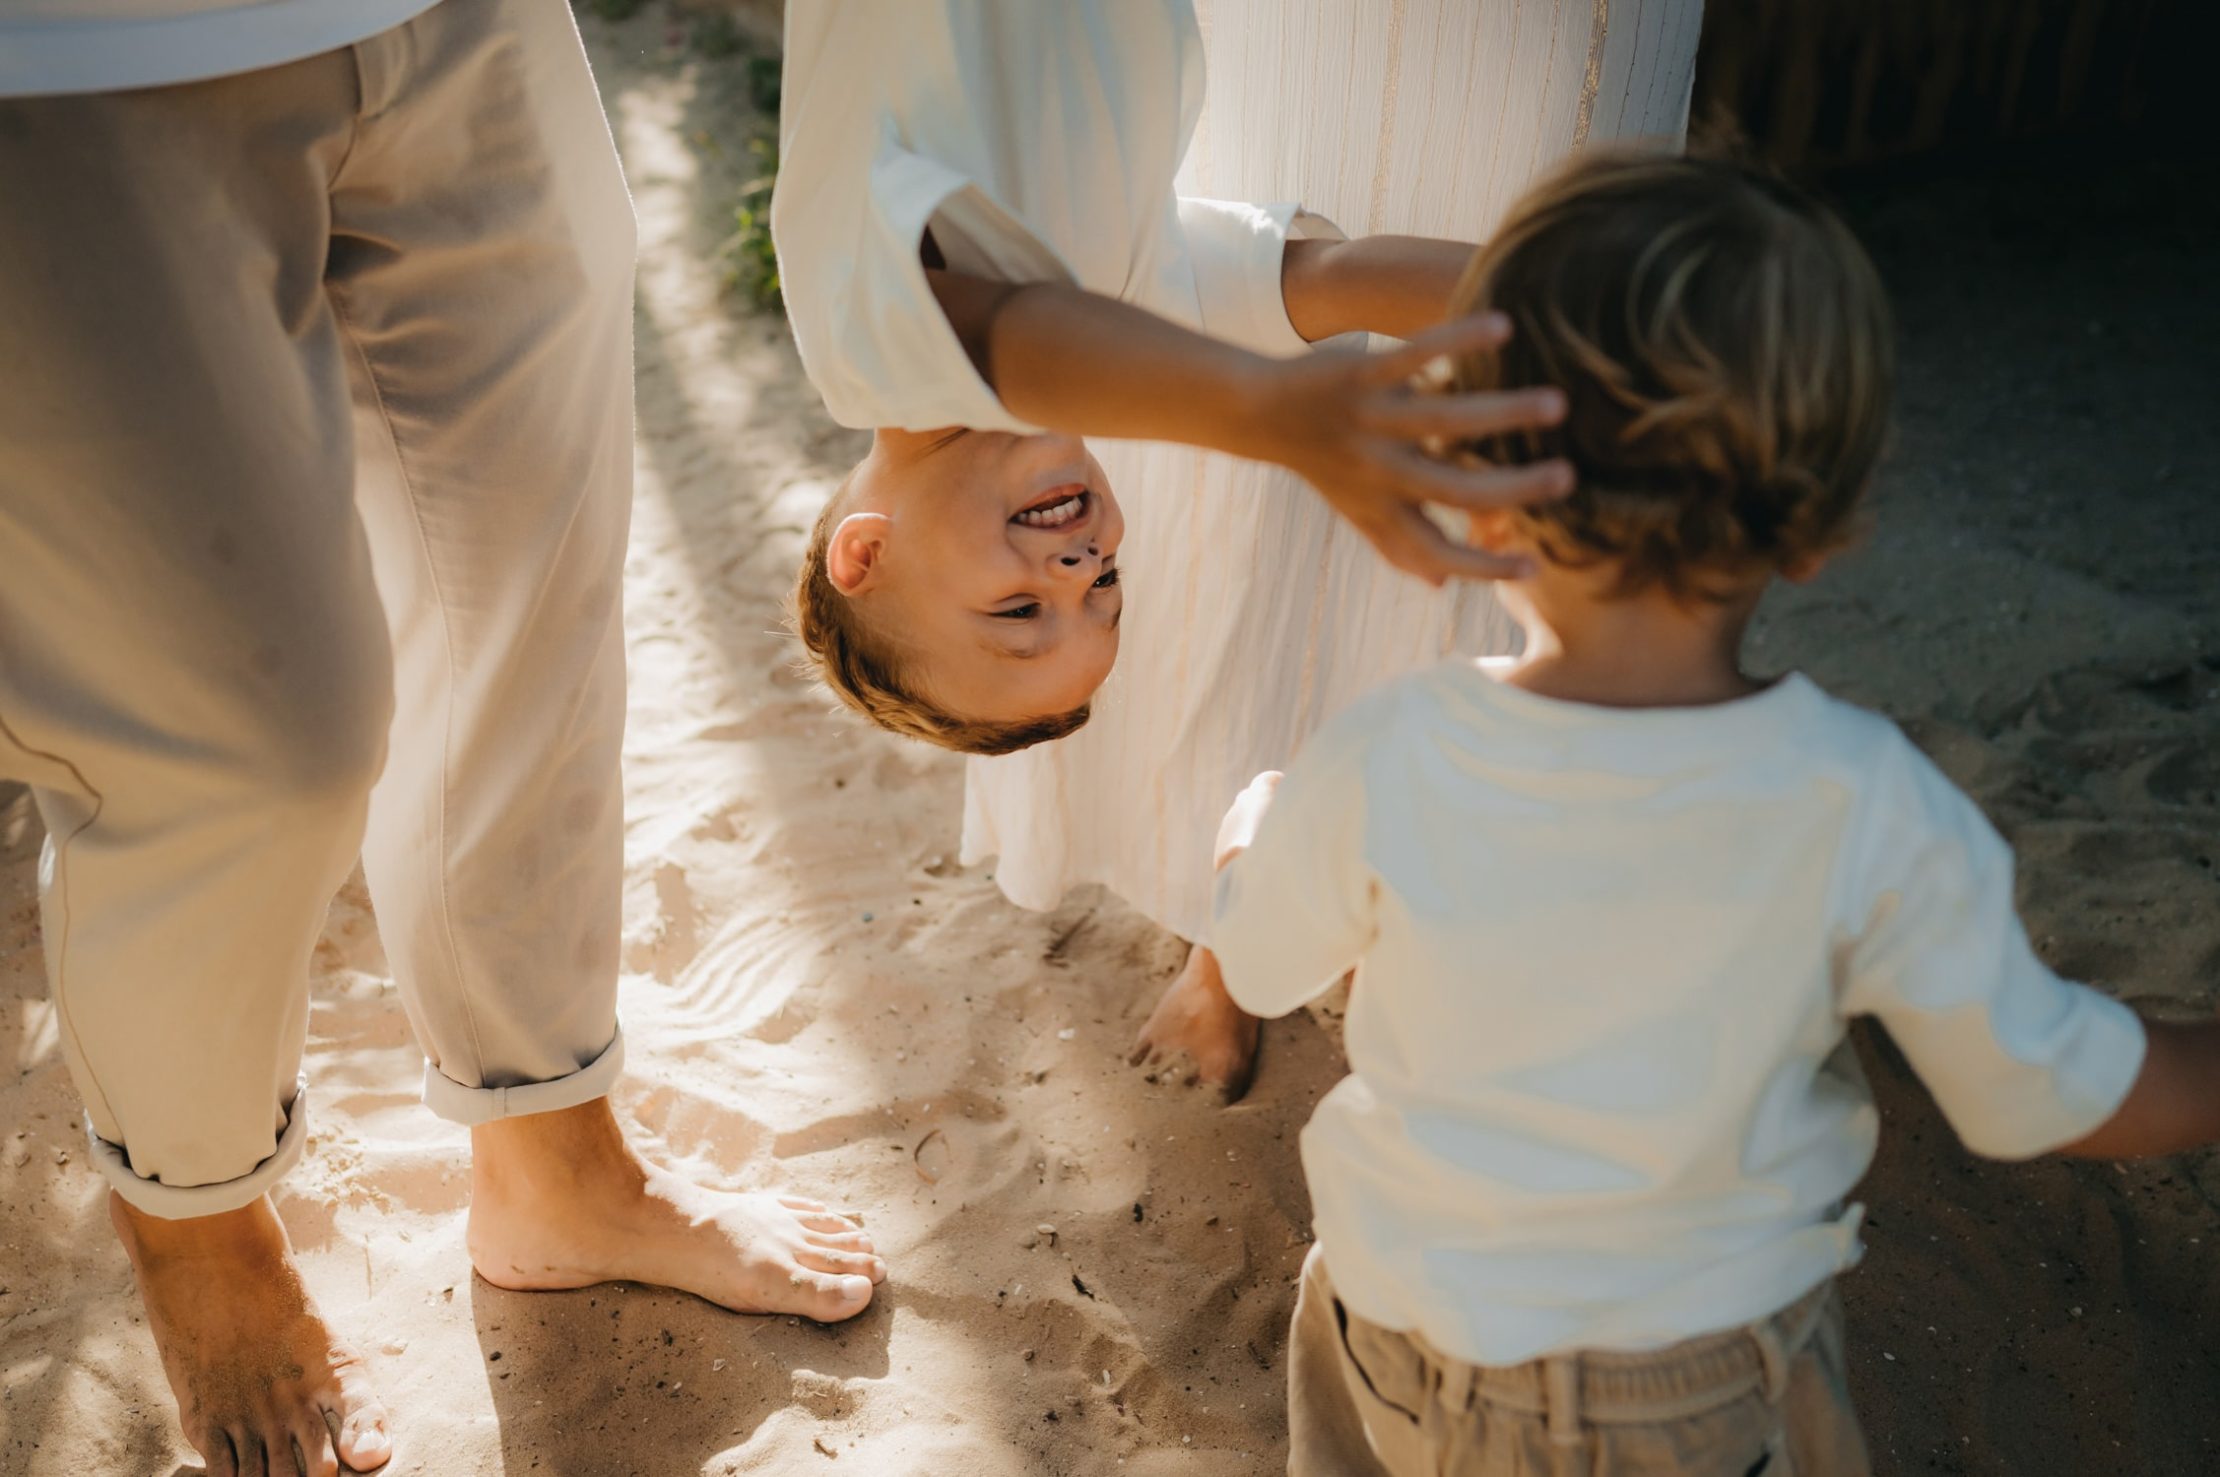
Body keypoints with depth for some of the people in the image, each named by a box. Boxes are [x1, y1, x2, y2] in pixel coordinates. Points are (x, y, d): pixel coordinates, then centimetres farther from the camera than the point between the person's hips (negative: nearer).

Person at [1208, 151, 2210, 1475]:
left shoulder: (1385, 768, -26)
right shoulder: (1869, 814, -26)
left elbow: (1263, 966, -5)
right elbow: (2040, 1095, -12)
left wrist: (1255, 815, 16)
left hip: (1408, 1347, 0)